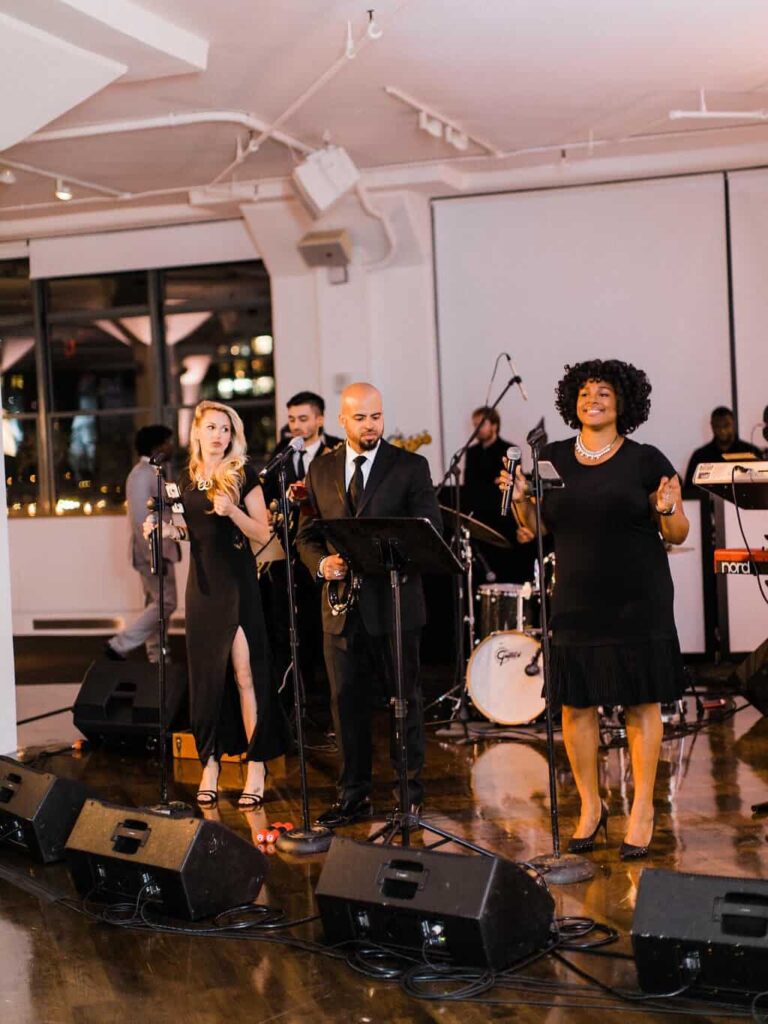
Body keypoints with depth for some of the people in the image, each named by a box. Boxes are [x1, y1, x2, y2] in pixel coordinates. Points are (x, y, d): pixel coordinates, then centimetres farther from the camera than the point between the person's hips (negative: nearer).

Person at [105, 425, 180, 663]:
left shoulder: (151, 473, 13)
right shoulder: (141, 475, -18)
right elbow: (140, 520, -23)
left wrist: (168, 546, 17)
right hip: (152, 553, -10)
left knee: (157, 604, 12)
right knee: (165, 604, -8)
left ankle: (158, 659, 18)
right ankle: (119, 645, -3)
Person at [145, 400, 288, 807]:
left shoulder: (242, 474, -3)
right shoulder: (188, 480, 11)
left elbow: (263, 533, -6)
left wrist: (231, 510, -21)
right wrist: (168, 529, 0)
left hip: (237, 582, -5)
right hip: (202, 583, 5)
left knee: (245, 673, -6)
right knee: (205, 674, 6)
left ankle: (256, 766, -2)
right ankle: (210, 761, 14)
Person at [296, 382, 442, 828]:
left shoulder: (411, 466, -1)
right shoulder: (321, 470, 10)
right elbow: (307, 534, 13)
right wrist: (322, 564, -9)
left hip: (394, 601, -3)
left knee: (405, 698, 6)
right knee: (346, 701, 7)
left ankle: (411, 788, 17)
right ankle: (354, 795, 16)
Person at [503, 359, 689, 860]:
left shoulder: (646, 461, -2)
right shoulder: (553, 458, 7)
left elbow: (678, 535, 0)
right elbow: (537, 526, 12)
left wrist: (667, 510, -20)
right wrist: (520, 497, -6)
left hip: (638, 602, -3)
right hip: (576, 602, 3)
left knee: (641, 704, 3)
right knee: (575, 705, 6)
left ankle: (643, 810, 14)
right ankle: (591, 806, 22)